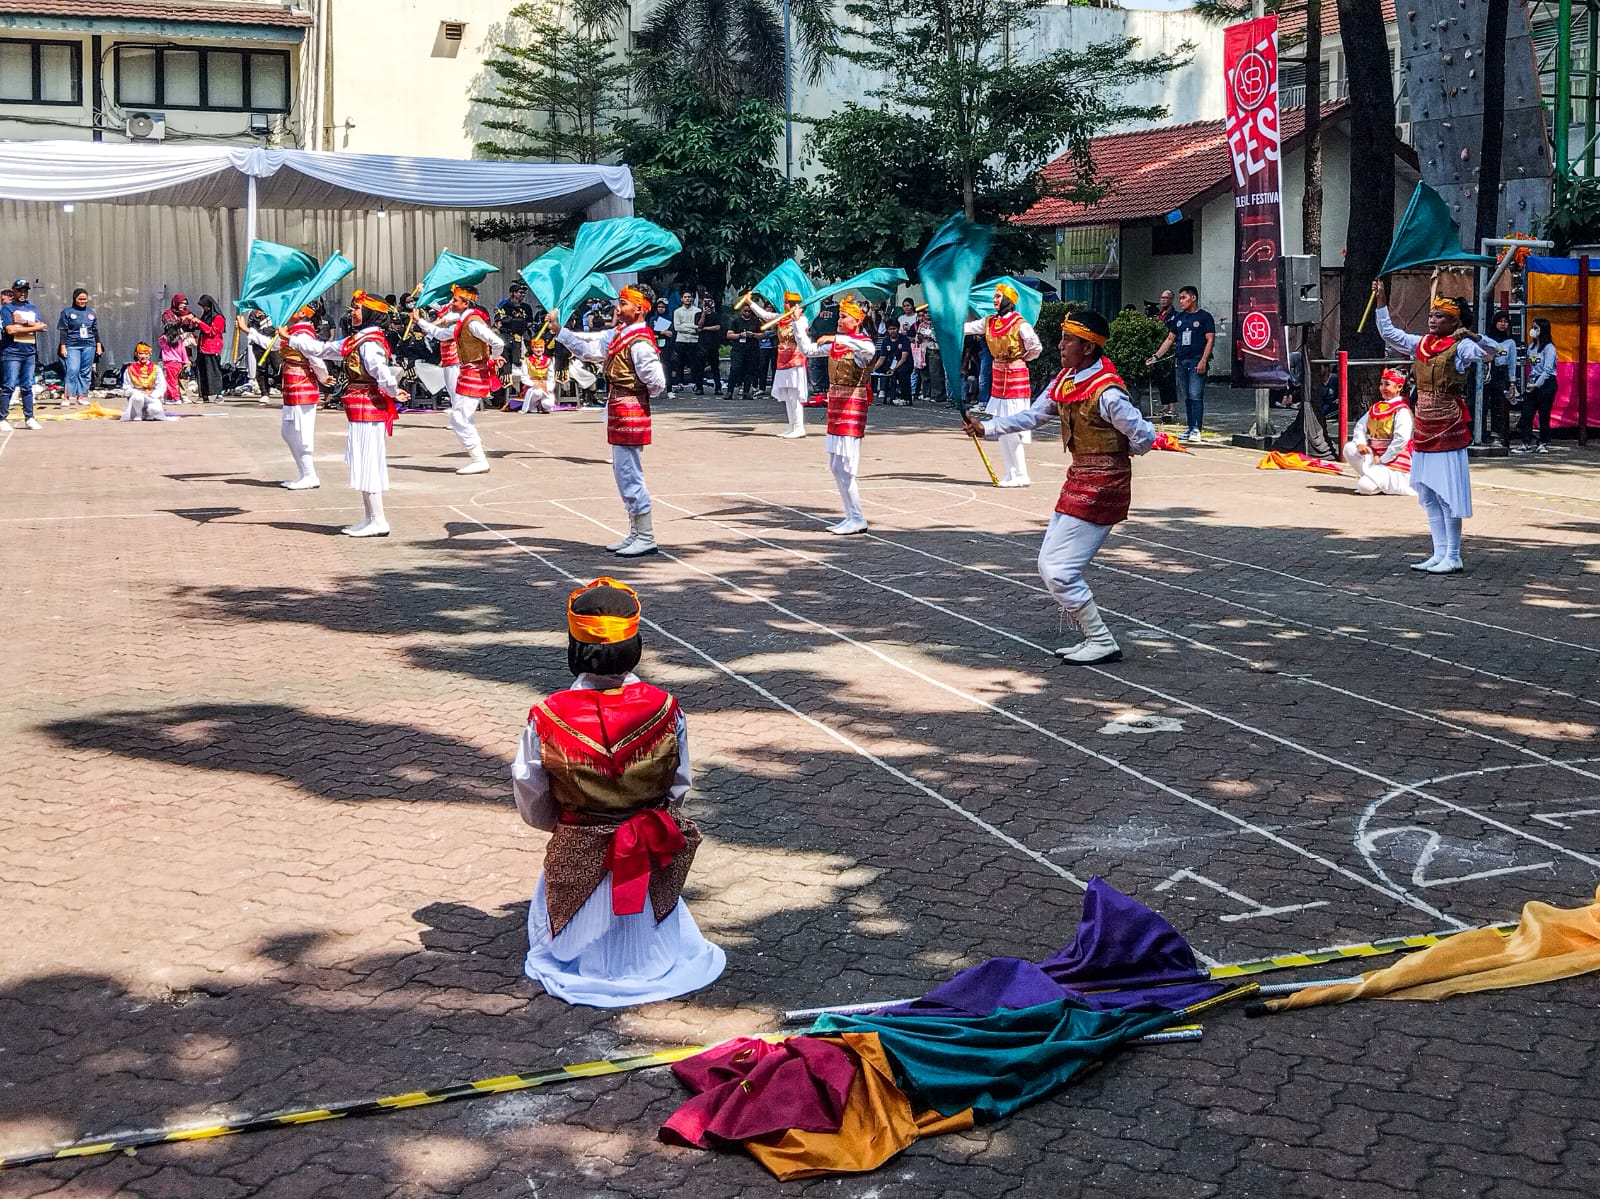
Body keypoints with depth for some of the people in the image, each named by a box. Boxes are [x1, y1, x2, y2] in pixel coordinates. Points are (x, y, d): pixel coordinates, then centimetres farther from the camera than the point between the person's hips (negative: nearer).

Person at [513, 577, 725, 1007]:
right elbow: (678, 787, -3)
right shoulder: (665, 710, -17)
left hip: (576, 859, -1)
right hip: (651, 861, 2)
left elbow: (532, 804, -7)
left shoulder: (546, 718, -20)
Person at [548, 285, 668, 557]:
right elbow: (589, 348, 16)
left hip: (630, 412, -10)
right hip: (618, 411, 10)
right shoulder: (618, 334, 10)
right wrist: (558, 331, 12)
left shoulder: (640, 342, -19)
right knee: (624, 474, 16)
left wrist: (641, 396, 0)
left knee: (630, 475, -6)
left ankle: (646, 538, 1)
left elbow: (657, 383, -19)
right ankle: (636, 534, 24)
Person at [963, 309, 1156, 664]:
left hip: (1100, 488, -10)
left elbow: (1144, 437, -18)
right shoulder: (1065, 381, 6)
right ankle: (1092, 638, 22)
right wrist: (985, 428, -2)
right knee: (1049, 566, 12)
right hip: (1078, 482, 10)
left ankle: (1103, 644, 3)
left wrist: (1114, 456, 1)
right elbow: (1032, 415, 9)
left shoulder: (1107, 392, -21)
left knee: (1059, 571, -10)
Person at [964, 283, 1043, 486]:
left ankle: (1022, 476, -5)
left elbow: (1036, 347, -13)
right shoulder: (990, 321, 8)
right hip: (998, 375, 8)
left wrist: (1022, 358, 1)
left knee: (1011, 428, -10)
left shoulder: (1019, 324, -13)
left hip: (1016, 376, -8)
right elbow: (966, 328, 5)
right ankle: (1010, 473, 15)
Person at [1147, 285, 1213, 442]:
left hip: (1196, 362, -6)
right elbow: (1170, 339, 20)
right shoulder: (1179, 318, 17)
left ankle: (1196, 429, -13)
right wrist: (1156, 356, 12)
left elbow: (1210, 340, -6)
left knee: (1196, 396, -12)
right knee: (1186, 397, 8)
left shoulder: (1204, 317, 0)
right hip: (1180, 361, 6)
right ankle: (1190, 427, 12)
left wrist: (1203, 361, -15)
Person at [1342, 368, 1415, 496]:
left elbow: (1402, 439, -22)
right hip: (1373, 456, 8)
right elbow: (1360, 426, 10)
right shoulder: (1375, 408, 13)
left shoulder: (1402, 411, -12)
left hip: (1393, 464, -8)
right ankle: (1372, 477, -1)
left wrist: (1382, 459, -18)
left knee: (1365, 487, -27)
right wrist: (1360, 443, -12)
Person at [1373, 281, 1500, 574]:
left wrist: (1472, 336, -38)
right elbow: (1388, 334, 20)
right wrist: (1381, 301, 15)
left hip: (1449, 430, -7)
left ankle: (1453, 557, 3)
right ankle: (1439, 553, 19)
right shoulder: (1420, 344, 11)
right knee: (1428, 495, 11)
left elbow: (1490, 352, -23)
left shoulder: (1461, 347, -8)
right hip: (1423, 429, 8)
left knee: (1448, 494, -4)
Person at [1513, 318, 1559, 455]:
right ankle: (1527, 443, 0)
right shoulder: (1531, 347, 12)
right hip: (1533, 383, 6)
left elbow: (1548, 369, -14)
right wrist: (1530, 382, 4)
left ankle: (1543, 443, 11)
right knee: (1526, 413, -2)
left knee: (1543, 415, 0)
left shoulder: (1549, 348, -9)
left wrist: (1537, 385, -17)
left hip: (1546, 383, -6)